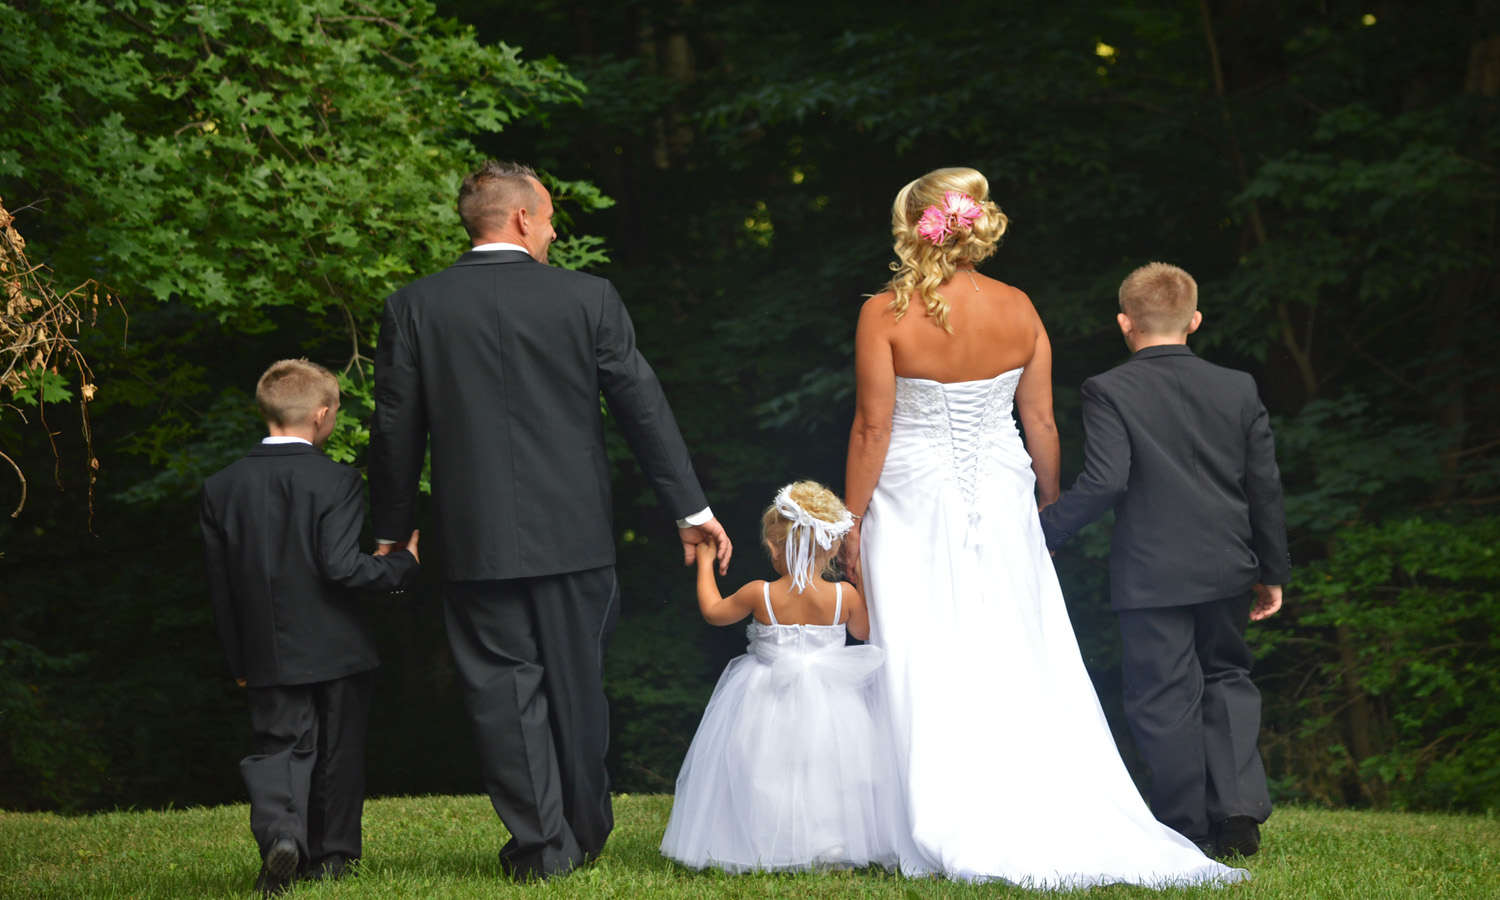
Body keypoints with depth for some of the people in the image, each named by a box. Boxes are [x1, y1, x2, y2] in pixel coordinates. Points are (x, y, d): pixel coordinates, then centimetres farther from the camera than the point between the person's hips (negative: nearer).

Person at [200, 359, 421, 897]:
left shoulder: (221, 488, 0)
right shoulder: (337, 482, -13)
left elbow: (220, 584, 4)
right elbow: (340, 567, -21)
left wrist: (237, 659, 12)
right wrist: (403, 566, -5)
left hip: (267, 653, 2)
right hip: (337, 649, -2)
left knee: (277, 746, 5)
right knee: (337, 752, 13)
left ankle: (279, 833, -20)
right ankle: (331, 854, 22)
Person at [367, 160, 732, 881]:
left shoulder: (413, 307, -3)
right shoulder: (587, 299, -4)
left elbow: (395, 430, 1)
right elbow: (643, 407, -1)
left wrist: (392, 530, 12)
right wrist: (689, 506, 6)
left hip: (475, 543, -1)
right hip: (574, 536, 1)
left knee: (505, 690, 5)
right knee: (576, 687, 14)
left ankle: (542, 844, 4)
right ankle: (586, 835, 26)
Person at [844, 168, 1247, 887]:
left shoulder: (886, 314, -11)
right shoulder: (1018, 310, -1)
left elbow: (872, 427, -11)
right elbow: (1041, 421, 4)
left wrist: (852, 519, -3)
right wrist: (1051, 505, 17)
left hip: (911, 503, -3)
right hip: (1000, 501, 3)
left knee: (925, 671, 1)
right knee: (1022, 667, 7)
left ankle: (947, 835, 0)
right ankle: (1055, 820, 7)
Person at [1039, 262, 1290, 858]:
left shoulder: (1109, 392, -10)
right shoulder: (1238, 389, 3)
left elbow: (1104, 483, -19)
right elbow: (1264, 486, 5)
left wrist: (1044, 531, -8)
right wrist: (1272, 572, 14)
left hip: (1151, 577, -4)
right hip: (1226, 568, 4)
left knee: (1165, 701, 4)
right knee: (1225, 680, 19)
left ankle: (1186, 829, 9)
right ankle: (1238, 808, 5)